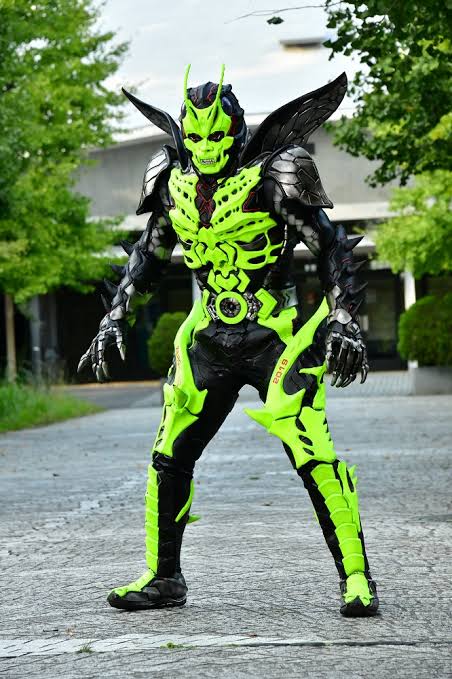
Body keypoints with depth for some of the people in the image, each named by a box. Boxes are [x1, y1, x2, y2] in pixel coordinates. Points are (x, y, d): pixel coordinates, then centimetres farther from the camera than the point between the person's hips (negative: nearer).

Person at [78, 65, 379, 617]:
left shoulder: (272, 179, -13)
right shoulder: (174, 182, 3)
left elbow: (331, 249, -9)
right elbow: (148, 255, 17)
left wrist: (344, 324, -17)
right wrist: (113, 319, 10)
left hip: (278, 338, -5)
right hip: (209, 339, 6)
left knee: (313, 457, -14)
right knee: (169, 457, 6)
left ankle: (356, 578, -4)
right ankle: (163, 578, 21)